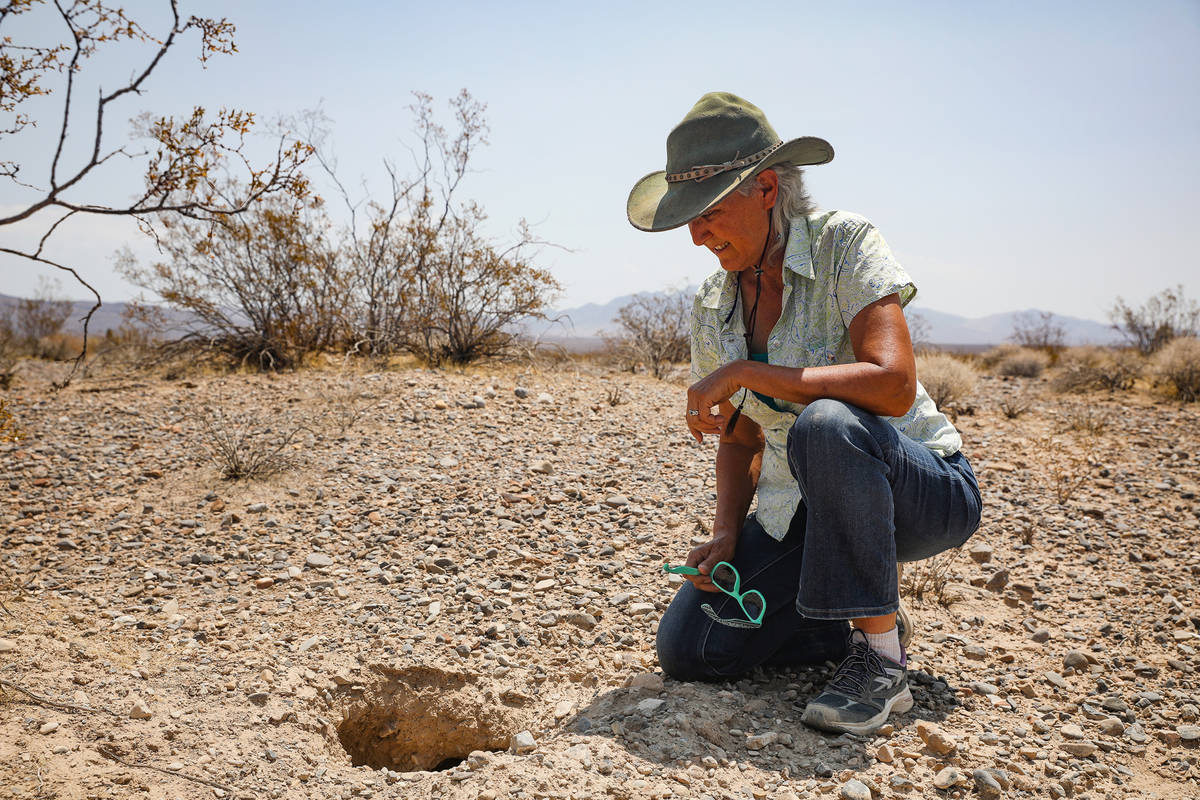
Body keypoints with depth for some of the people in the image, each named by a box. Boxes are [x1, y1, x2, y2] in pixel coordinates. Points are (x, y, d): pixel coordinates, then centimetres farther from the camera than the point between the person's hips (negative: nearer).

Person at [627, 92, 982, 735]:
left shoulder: (844, 243, -16)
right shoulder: (712, 305, 2)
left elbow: (893, 384, -30)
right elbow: (740, 440, 9)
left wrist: (744, 372, -29)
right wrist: (726, 537, -8)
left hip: (923, 490, -5)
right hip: (800, 513, 6)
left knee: (825, 426, -39)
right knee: (687, 648, -9)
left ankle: (881, 662, -23)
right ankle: (868, 623, 11)